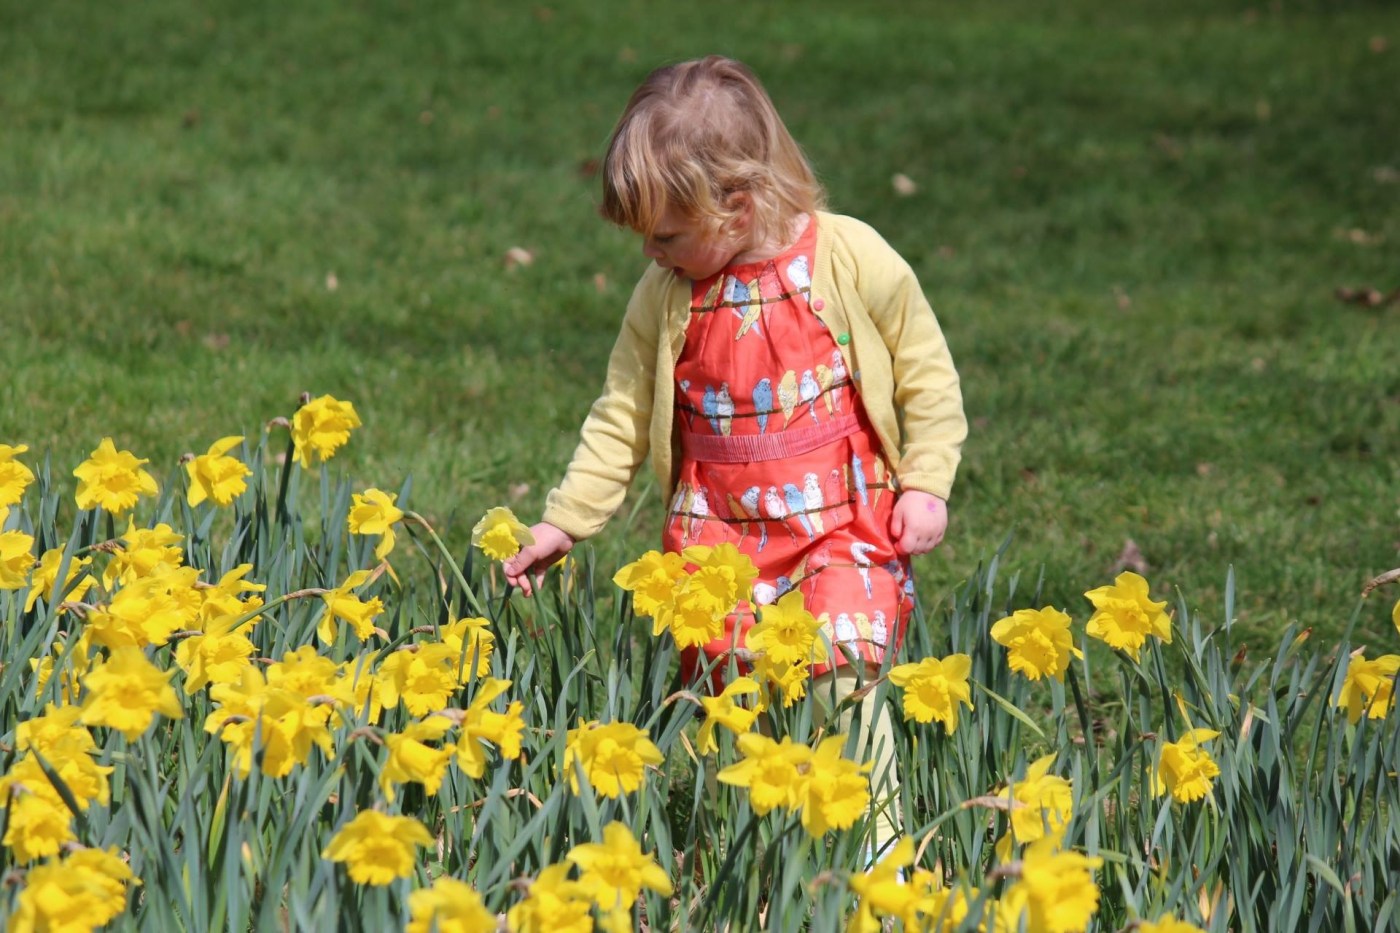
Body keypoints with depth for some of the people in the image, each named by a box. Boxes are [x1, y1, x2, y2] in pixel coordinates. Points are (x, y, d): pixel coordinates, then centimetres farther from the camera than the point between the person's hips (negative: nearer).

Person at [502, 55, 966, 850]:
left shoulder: (852, 261, -9)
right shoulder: (665, 298, 0)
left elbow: (926, 375, 1)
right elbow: (622, 417, 9)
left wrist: (926, 485, -5)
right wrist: (565, 523, 6)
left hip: (845, 525, -3)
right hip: (720, 532, 3)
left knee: (842, 680, -16)